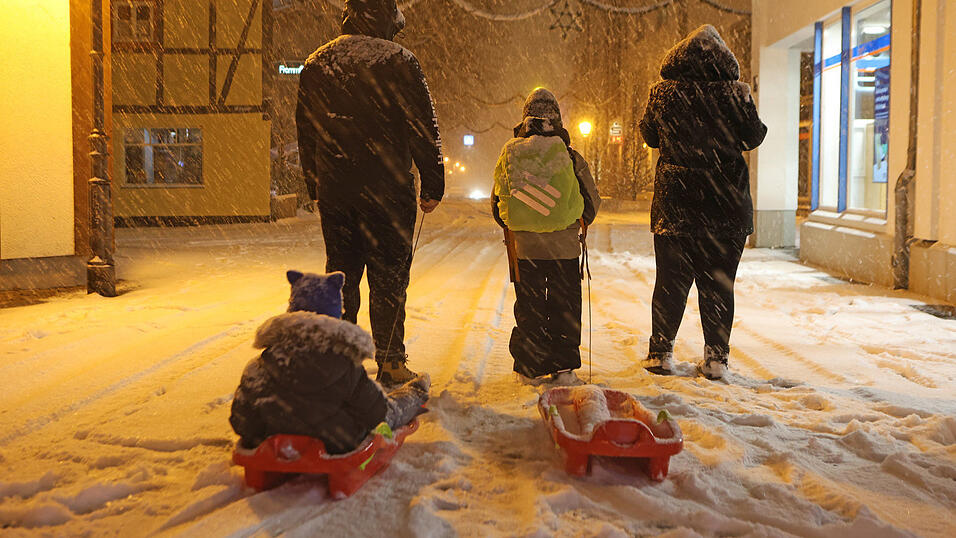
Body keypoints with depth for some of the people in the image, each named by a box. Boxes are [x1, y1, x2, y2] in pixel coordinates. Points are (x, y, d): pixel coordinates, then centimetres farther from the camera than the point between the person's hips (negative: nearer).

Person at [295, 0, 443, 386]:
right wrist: (432, 186, -1)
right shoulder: (397, 59, -4)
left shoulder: (317, 63, 12)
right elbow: (423, 129, -6)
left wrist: (315, 188, 22)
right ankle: (390, 363, 6)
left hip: (333, 191, 5)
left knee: (340, 274, 13)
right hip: (387, 190, -4)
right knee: (388, 277, 3)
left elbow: (305, 133, 16)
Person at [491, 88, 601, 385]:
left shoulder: (510, 153, 1)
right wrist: (579, 222, 22)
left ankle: (530, 368, 15)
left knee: (528, 306, 11)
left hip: (524, 246, 2)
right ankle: (563, 368, 9)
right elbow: (592, 201, 2)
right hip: (564, 246, -1)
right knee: (565, 306, 9)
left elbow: (497, 204, 8)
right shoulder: (569, 155, -5)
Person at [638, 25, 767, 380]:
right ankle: (716, 357, 12)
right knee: (718, 283, 8)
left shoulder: (663, 93, -2)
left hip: (675, 200, 1)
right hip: (726, 203, -1)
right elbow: (754, 137, 4)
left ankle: (661, 353, 14)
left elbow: (650, 136, 11)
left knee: (670, 281, 10)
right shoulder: (733, 93, -7)